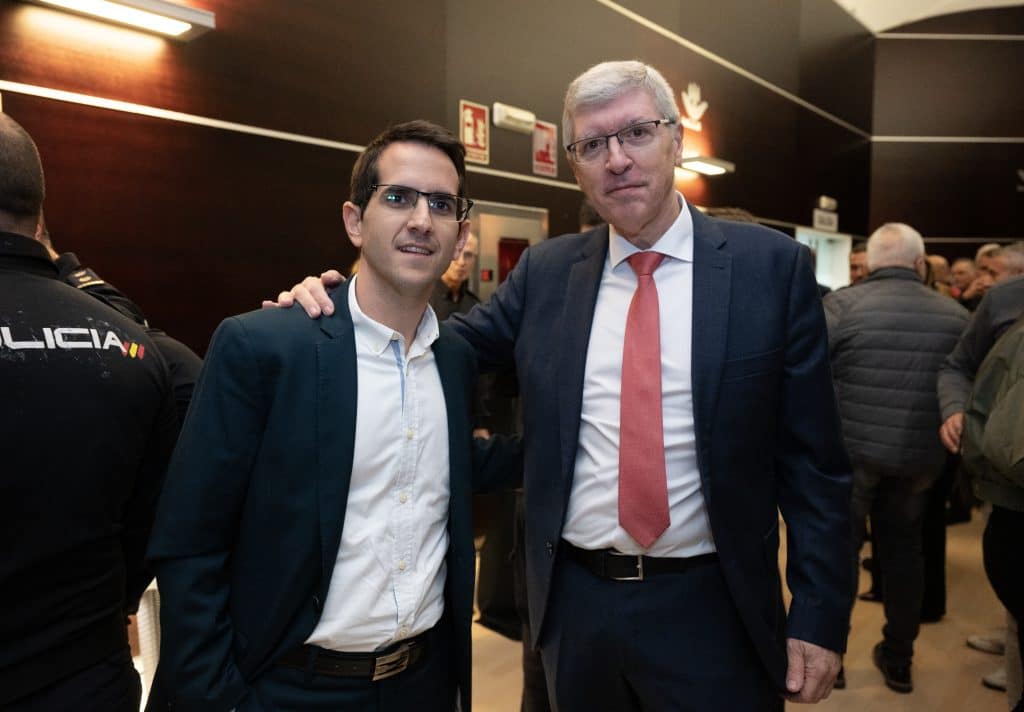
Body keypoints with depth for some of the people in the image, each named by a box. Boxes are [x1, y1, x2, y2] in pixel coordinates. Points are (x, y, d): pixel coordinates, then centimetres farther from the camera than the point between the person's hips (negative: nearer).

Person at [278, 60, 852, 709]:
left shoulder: (774, 266, -6)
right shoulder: (545, 272, 1)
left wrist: (821, 616, -7)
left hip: (709, 609, -2)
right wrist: (336, 305, -6)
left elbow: (813, 461, -5)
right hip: (574, 603, 3)